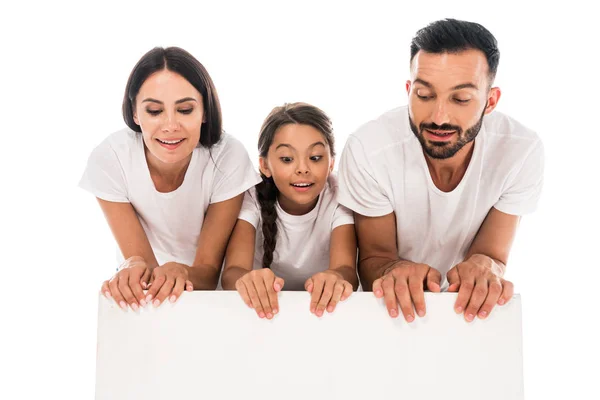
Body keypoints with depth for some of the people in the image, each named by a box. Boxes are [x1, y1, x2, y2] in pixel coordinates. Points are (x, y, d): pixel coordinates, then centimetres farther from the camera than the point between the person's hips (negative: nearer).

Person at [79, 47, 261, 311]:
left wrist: (181, 272, -41)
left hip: (209, 287, 0)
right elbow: (139, 257, -19)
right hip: (144, 290, 0)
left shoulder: (228, 157, -22)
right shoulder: (108, 159, -20)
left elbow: (209, 270, -19)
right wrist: (135, 268, -41)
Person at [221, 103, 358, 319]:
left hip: (323, 308, 0)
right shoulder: (252, 197, -13)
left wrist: (336, 278, -48)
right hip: (265, 309, 0)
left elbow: (346, 268, -26)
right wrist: (247, 279, -48)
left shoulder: (339, 196, -12)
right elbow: (232, 271, -25)